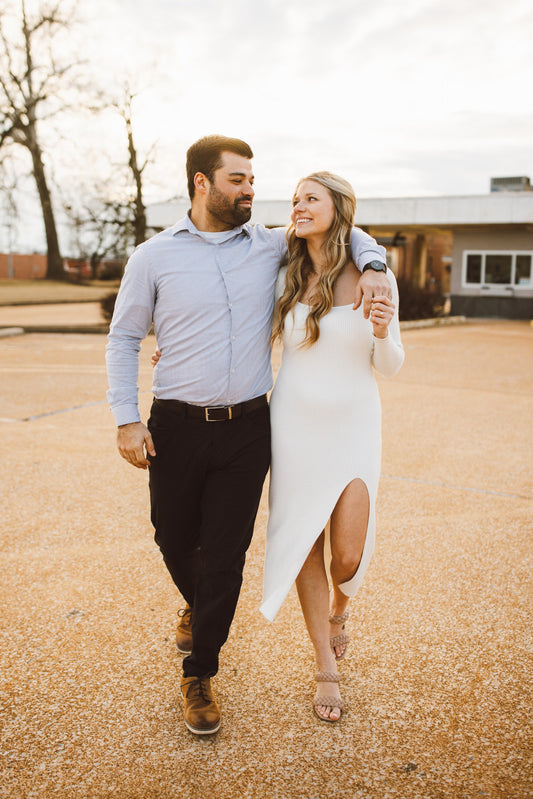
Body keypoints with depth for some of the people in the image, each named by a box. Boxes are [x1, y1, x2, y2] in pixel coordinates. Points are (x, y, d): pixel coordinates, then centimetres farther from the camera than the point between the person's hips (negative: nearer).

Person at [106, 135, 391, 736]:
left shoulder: (271, 246, 5)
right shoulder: (154, 257, 0)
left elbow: (343, 229, 19)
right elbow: (123, 339, 4)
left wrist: (372, 265, -2)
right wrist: (126, 419, -5)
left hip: (247, 428, 1)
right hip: (177, 427, 0)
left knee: (226, 554, 4)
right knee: (175, 539, 14)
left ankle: (199, 674, 23)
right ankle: (196, 605, 50)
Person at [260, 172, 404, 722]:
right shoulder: (285, 279, 0)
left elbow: (390, 367, 1)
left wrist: (383, 334, -20)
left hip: (353, 427, -1)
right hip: (294, 425, 2)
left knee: (348, 556, -2)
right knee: (305, 547, 7)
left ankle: (338, 612, 38)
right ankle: (326, 666, 28)